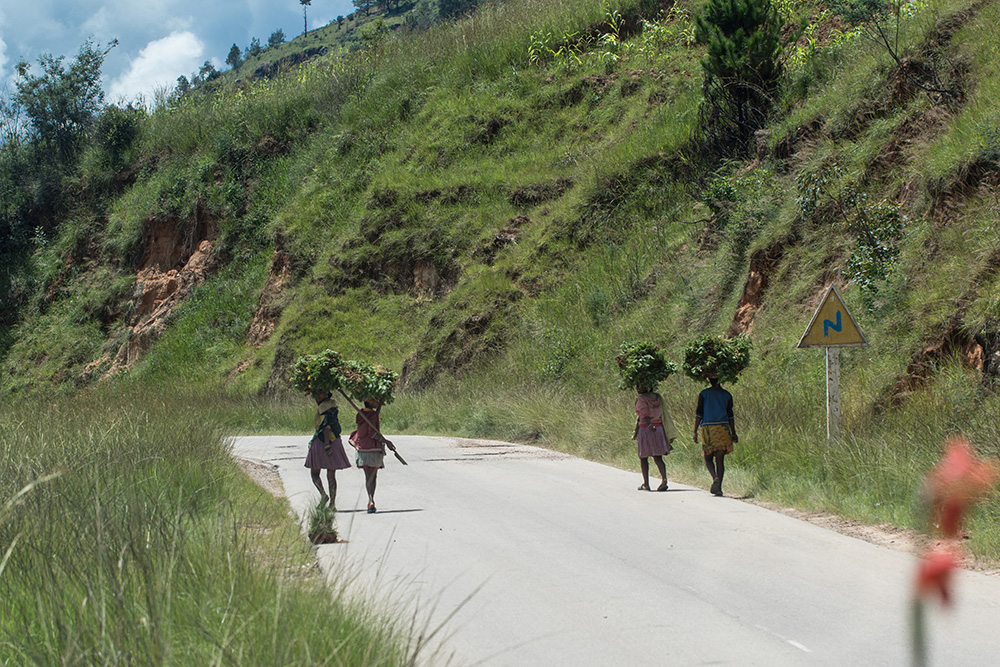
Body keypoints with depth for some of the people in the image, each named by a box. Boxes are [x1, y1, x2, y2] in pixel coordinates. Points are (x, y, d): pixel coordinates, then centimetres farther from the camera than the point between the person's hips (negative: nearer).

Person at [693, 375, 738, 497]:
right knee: (720, 459, 2)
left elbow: (699, 414, -1)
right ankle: (718, 487, -5)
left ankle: (715, 477, -21)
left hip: (707, 428, -1)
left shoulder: (703, 394, 3)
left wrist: (695, 432, 1)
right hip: (723, 427, 1)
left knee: (708, 458, 7)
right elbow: (730, 416, 7)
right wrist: (733, 433, 11)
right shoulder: (727, 395, 8)